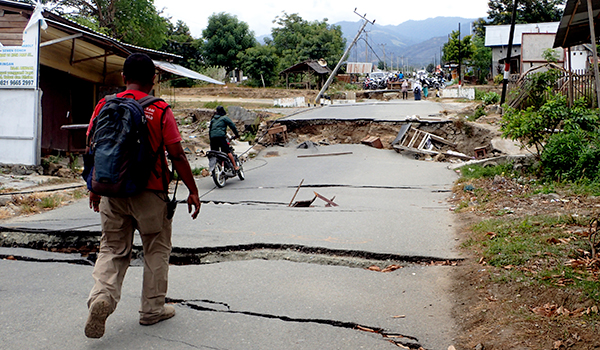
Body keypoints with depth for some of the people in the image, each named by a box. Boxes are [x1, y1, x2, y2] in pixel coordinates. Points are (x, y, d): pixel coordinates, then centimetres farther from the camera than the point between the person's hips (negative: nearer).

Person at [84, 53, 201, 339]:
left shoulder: (105, 106, 2)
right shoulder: (160, 111, -8)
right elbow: (177, 156, -9)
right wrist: (193, 191, 0)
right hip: (150, 192, -2)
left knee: (112, 248, 12)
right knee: (156, 250, 13)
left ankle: (102, 295, -12)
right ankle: (152, 309, 20)